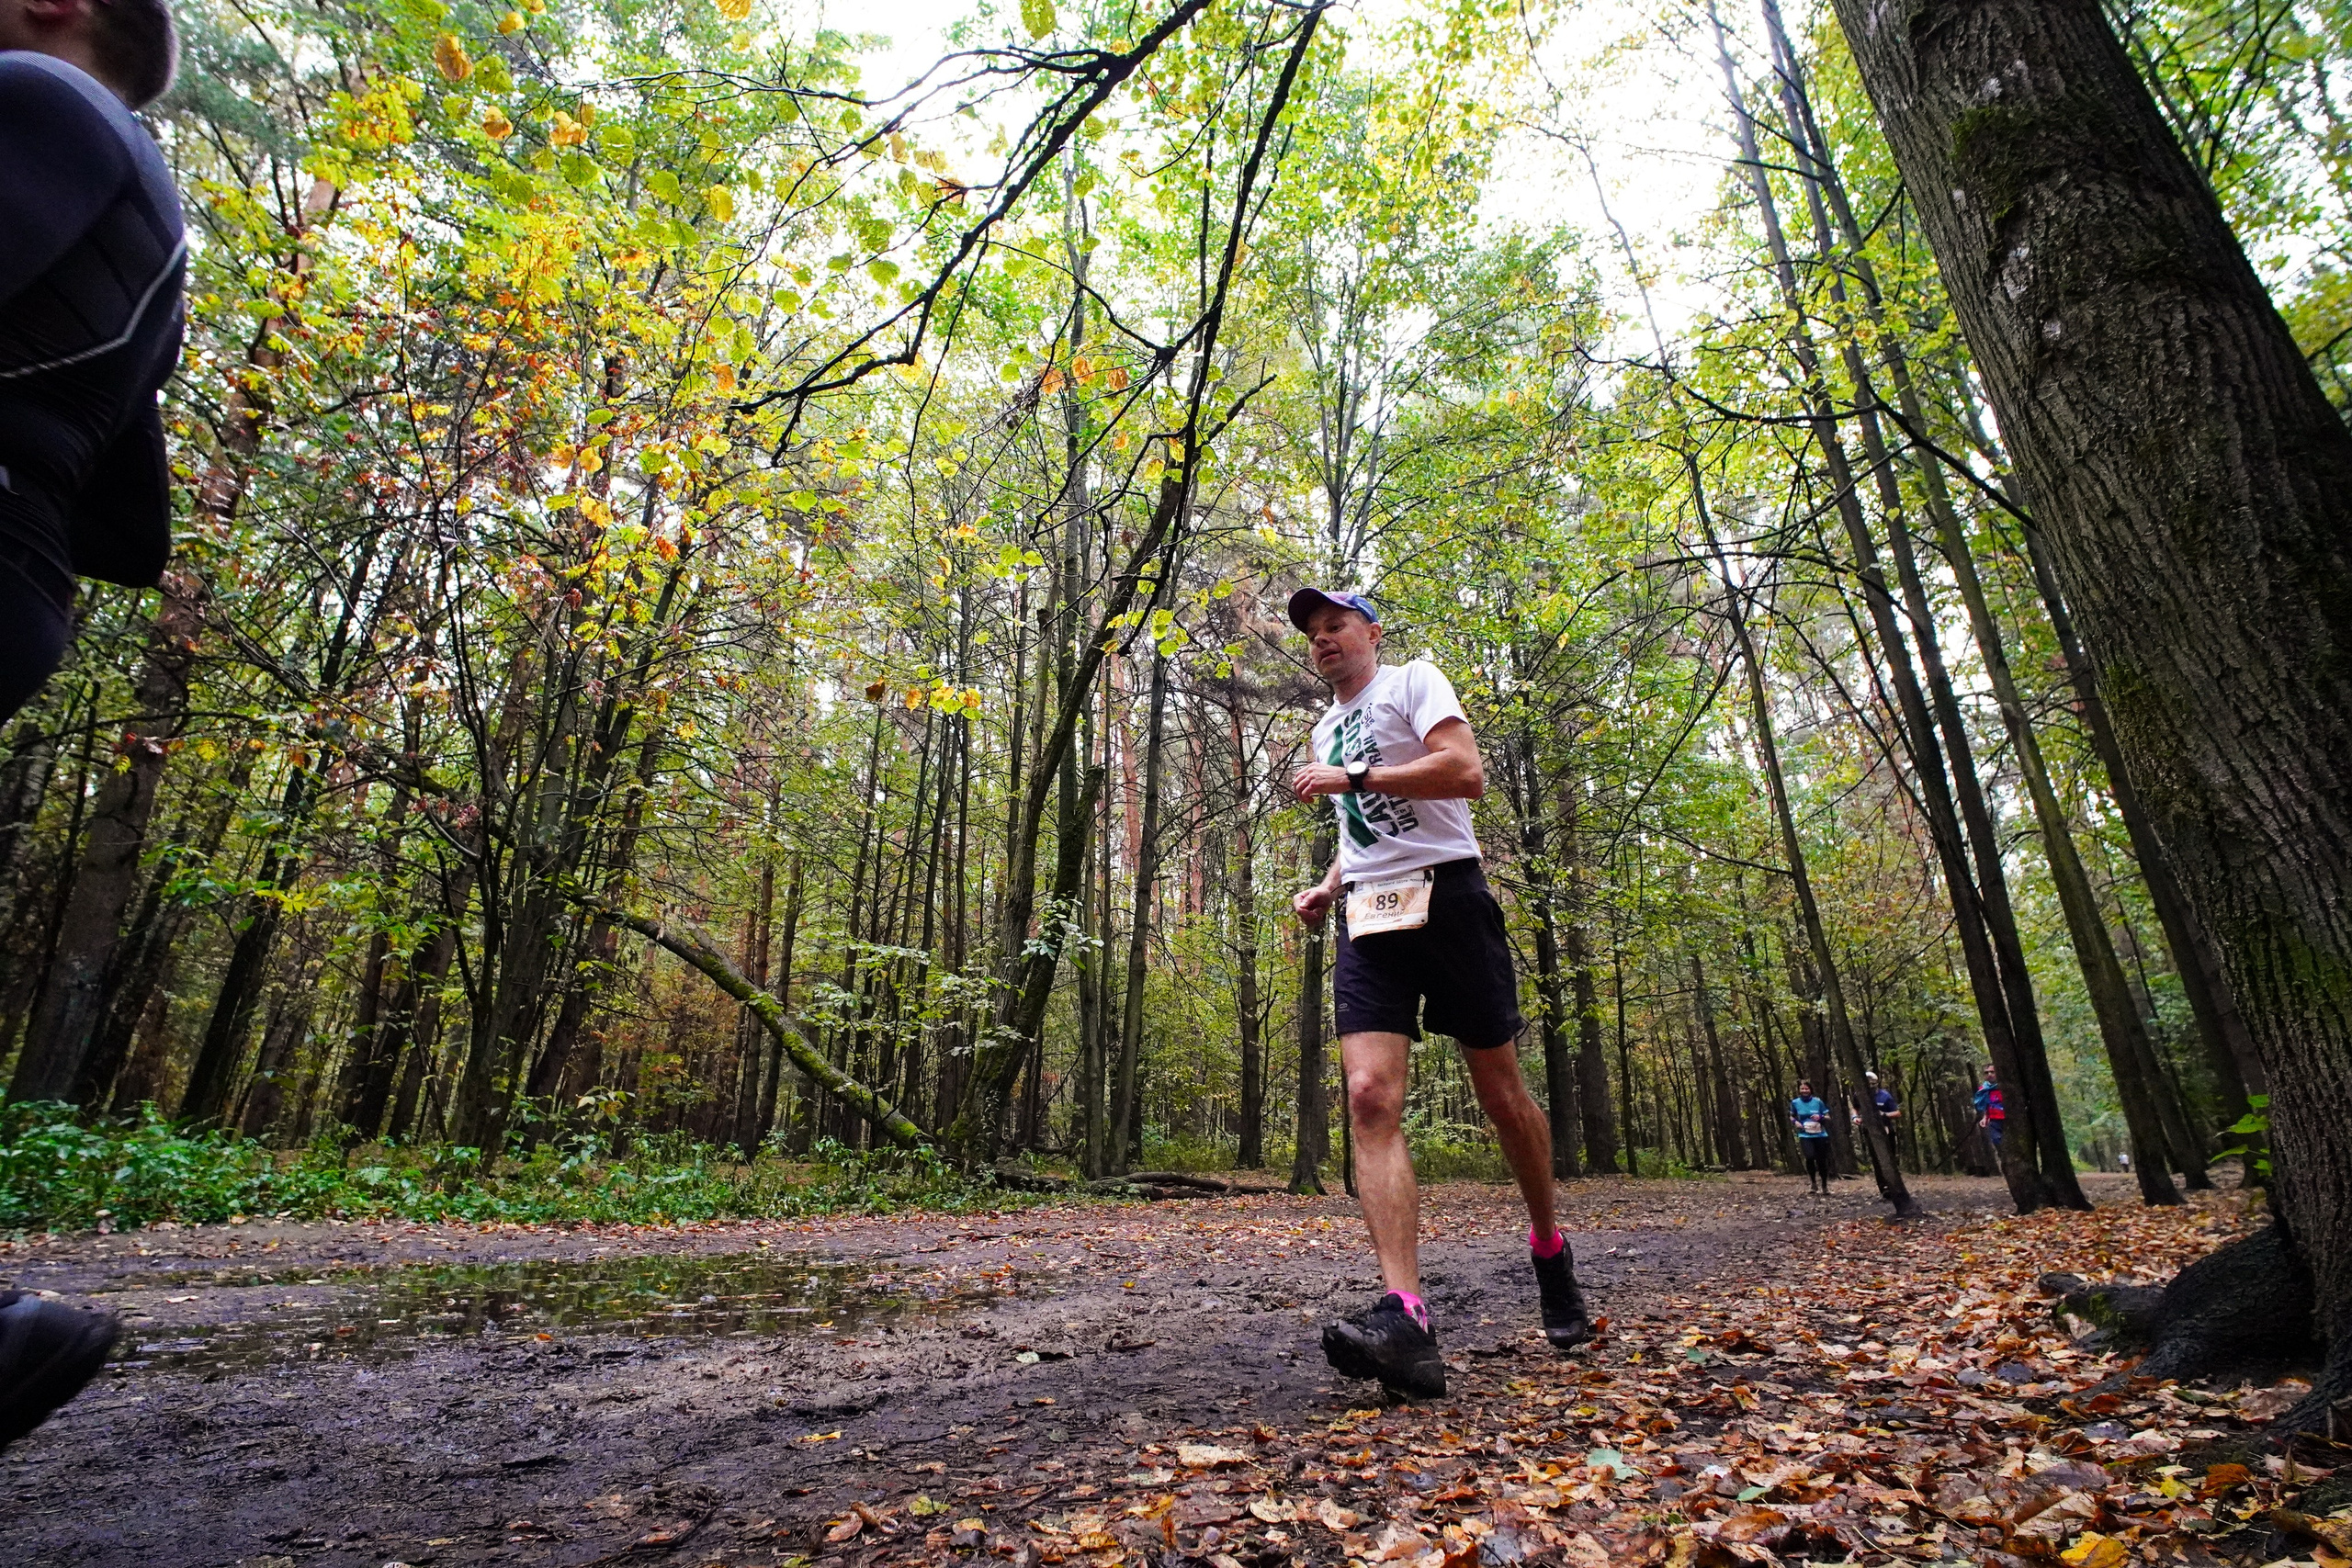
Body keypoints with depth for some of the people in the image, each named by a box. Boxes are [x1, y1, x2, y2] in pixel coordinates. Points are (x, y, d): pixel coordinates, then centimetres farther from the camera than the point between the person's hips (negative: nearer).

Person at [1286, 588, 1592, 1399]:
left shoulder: (1412, 680, 4)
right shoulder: (1326, 729, 25)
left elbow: (1467, 773, -14)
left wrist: (1353, 776, -14)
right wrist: (1328, 887, 15)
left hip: (1446, 892, -5)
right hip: (1368, 917, 5)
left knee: (1502, 1093, 5)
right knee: (1370, 1098, -15)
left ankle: (1549, 1246, 31)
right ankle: (1405, 1319, -22)